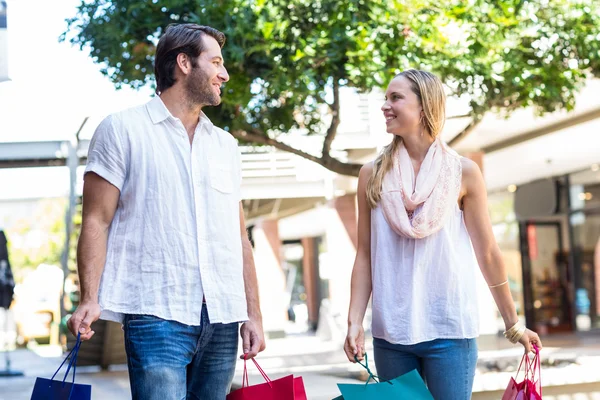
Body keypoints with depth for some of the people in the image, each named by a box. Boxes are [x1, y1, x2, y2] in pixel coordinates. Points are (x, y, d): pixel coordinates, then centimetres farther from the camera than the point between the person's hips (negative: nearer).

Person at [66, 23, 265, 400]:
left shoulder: (226, 145, 18)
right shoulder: (123, 129, 4)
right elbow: (97, 221, -1)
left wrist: (253, 314, 11)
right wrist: (90, 299, -14)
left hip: (222, 318, 5)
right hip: (157, 313, -5)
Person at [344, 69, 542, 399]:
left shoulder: (462, 173, -2)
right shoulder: (372, 175, 3)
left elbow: (487, 253, 2)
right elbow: (365, 255, 4)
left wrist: (513, 324, 6)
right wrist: (355, 321, -4)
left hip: (449, 330, -2)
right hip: (389, 332, 2)